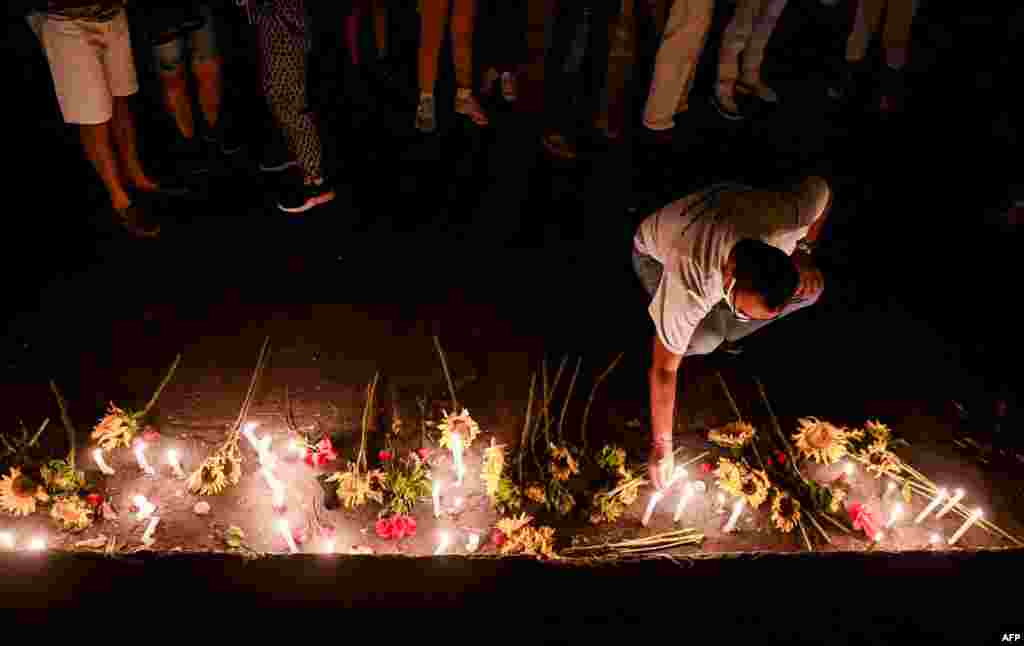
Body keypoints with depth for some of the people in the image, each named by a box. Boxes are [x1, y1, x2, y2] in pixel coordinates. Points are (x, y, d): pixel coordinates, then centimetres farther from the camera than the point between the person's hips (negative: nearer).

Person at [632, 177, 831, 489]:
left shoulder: (790, 215, -37)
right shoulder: (688, 287, -44)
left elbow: (821, 187, -10)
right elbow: (664, 369, -33)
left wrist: (803, 250, -14)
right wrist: (662, 446, -24)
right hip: (656, 250, -4)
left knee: (811, 288, -13)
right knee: (704, 338, -29)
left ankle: (723, 331, 7)